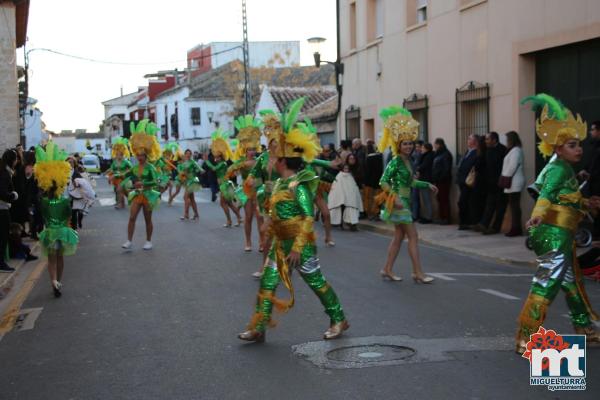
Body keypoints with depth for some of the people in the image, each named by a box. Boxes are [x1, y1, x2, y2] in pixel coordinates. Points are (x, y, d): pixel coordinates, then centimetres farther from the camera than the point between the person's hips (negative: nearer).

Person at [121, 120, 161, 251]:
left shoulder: (150, 168, -10)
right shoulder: (134, 168, 4)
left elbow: (156, 182, -21)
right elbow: (128, 180, 15)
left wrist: (143, 184, -28)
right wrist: (128, 185, -6)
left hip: (148, 195, -4)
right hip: (137, 195, 4)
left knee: (148, 220, 6)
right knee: (132, 217, -6)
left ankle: (148, 241, 17)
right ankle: (129, 241, -7)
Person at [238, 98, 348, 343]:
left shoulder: (297, 185, -18)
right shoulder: (282, 183, 9)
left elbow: (308, 217, -22)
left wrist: (297, 247, -27)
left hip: (299, 244, -9)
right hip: (281, 243, 9)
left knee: (316, 282, 3)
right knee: (267, 282, 5)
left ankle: (339, 320, 19)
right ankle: (258, 327, 9)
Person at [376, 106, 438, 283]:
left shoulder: (407, 161, 11)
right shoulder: (396, 161, -14)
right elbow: (384, 181, -18)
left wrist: (427, 185, 18)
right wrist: (395, 198, -26)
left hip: (404, 202, 9)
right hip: (398, 202, -9)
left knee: (399, 236, 12)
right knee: (413, 236, -7)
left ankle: (387, 270, 17)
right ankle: (418, 273, -3)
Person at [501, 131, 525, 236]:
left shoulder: (515, 150, -12)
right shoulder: (514, 150, 19)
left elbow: (512, 167, -18)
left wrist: (506, 178, -11)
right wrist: (506, 180, 17)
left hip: (514, 182, -10)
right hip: (514, 182, 10)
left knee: (514, 205, -9)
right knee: (515, 205, 9)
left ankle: (515, 229, -8)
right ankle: (516, 228, 12)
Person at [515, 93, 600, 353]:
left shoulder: (565, 169, 17)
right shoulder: (559, 168, -13)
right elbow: (547, 193, -31)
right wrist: (538, 214, -47)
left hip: (561, 236, 11)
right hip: (555, 234, -11)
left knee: (572, 283, 22)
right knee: (547, 283, -13)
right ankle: (525, 339, -14)